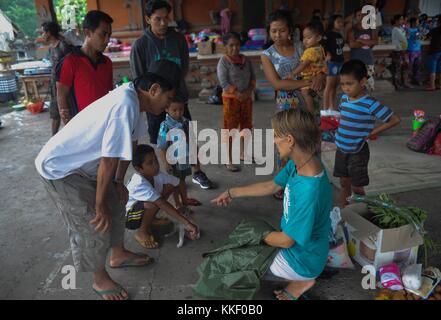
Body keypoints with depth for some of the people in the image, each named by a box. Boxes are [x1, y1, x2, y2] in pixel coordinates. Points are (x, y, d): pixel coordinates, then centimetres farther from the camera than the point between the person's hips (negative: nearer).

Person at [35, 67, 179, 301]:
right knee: (95, 226, -3)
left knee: (115, 203, 17)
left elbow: (129, 143, 8)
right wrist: (100, 206, -18)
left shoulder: (131, 99, -1)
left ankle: (118, 255, 38)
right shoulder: (126, 105, -31)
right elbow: (109, 160, -28)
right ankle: (100, 280, 22)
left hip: (84, 163, 10)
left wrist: (119, 182, 12)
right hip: (60, 168, -9)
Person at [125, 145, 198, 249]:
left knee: (169, 186, -9)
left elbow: (177, 183, 0)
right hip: (126, 216, -7)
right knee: (154, 203, -37)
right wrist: (187, 223, -46)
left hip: (139, 206, 7)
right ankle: (141, 232, -8)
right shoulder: (139, 184, -36)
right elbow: (163, 205, -43)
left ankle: (150, 219, 5)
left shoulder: (156, 174, -15)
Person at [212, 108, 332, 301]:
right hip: (294, 240, 8)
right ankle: (300, 277, 18)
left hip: (301, 257, -8)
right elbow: (272, 186, 6)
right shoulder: (298, 163, -13)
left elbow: (286, 240, -26)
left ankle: (302, 280, 11)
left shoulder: (309, 192, -39)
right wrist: (233, 193, 9)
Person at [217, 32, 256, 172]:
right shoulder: (224, 61, -10)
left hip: (246, 98, 6)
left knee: (246, 127, 15)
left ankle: (243, 154, 33)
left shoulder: (246, 60, 7)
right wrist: (238, 94, -20)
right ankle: (229, 160, 8)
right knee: (230, 130, -1)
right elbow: (224, 83, -16)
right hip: (231, 98, -6)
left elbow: (253, 77, 8)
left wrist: (249, 91, -10)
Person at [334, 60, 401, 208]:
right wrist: (341, 131, 5)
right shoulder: (344, 98, 0)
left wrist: (372, 132, -12)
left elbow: (395, 119, -15)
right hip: (341, 149, 6)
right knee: (344, 183, 17)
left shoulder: (370, 104, -19)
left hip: (357, 152, -6)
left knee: (356, 187, 5)